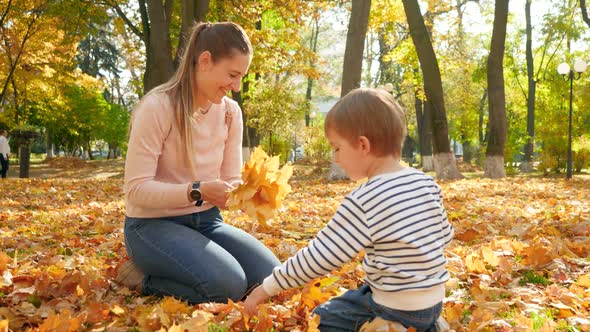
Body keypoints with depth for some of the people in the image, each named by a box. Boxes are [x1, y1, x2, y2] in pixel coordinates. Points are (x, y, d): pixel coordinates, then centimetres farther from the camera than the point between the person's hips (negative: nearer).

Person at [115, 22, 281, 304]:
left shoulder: (230, 112, 1)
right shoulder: (157, 107, -17)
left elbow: (231, 181, 4)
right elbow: (136, 188, -19)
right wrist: (197, 191, -32)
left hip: (206, 220, 6)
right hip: (154, 224, -6)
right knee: (228, 284, -27)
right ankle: (144, 276, 0)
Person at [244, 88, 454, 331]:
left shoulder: (363, 202, -24)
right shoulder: (427, 183, -3)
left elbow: (319, 257, -20)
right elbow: (444, 234, 9)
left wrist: (268, 288, -10)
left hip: (396, 311, -7)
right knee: (348, 298, 29)